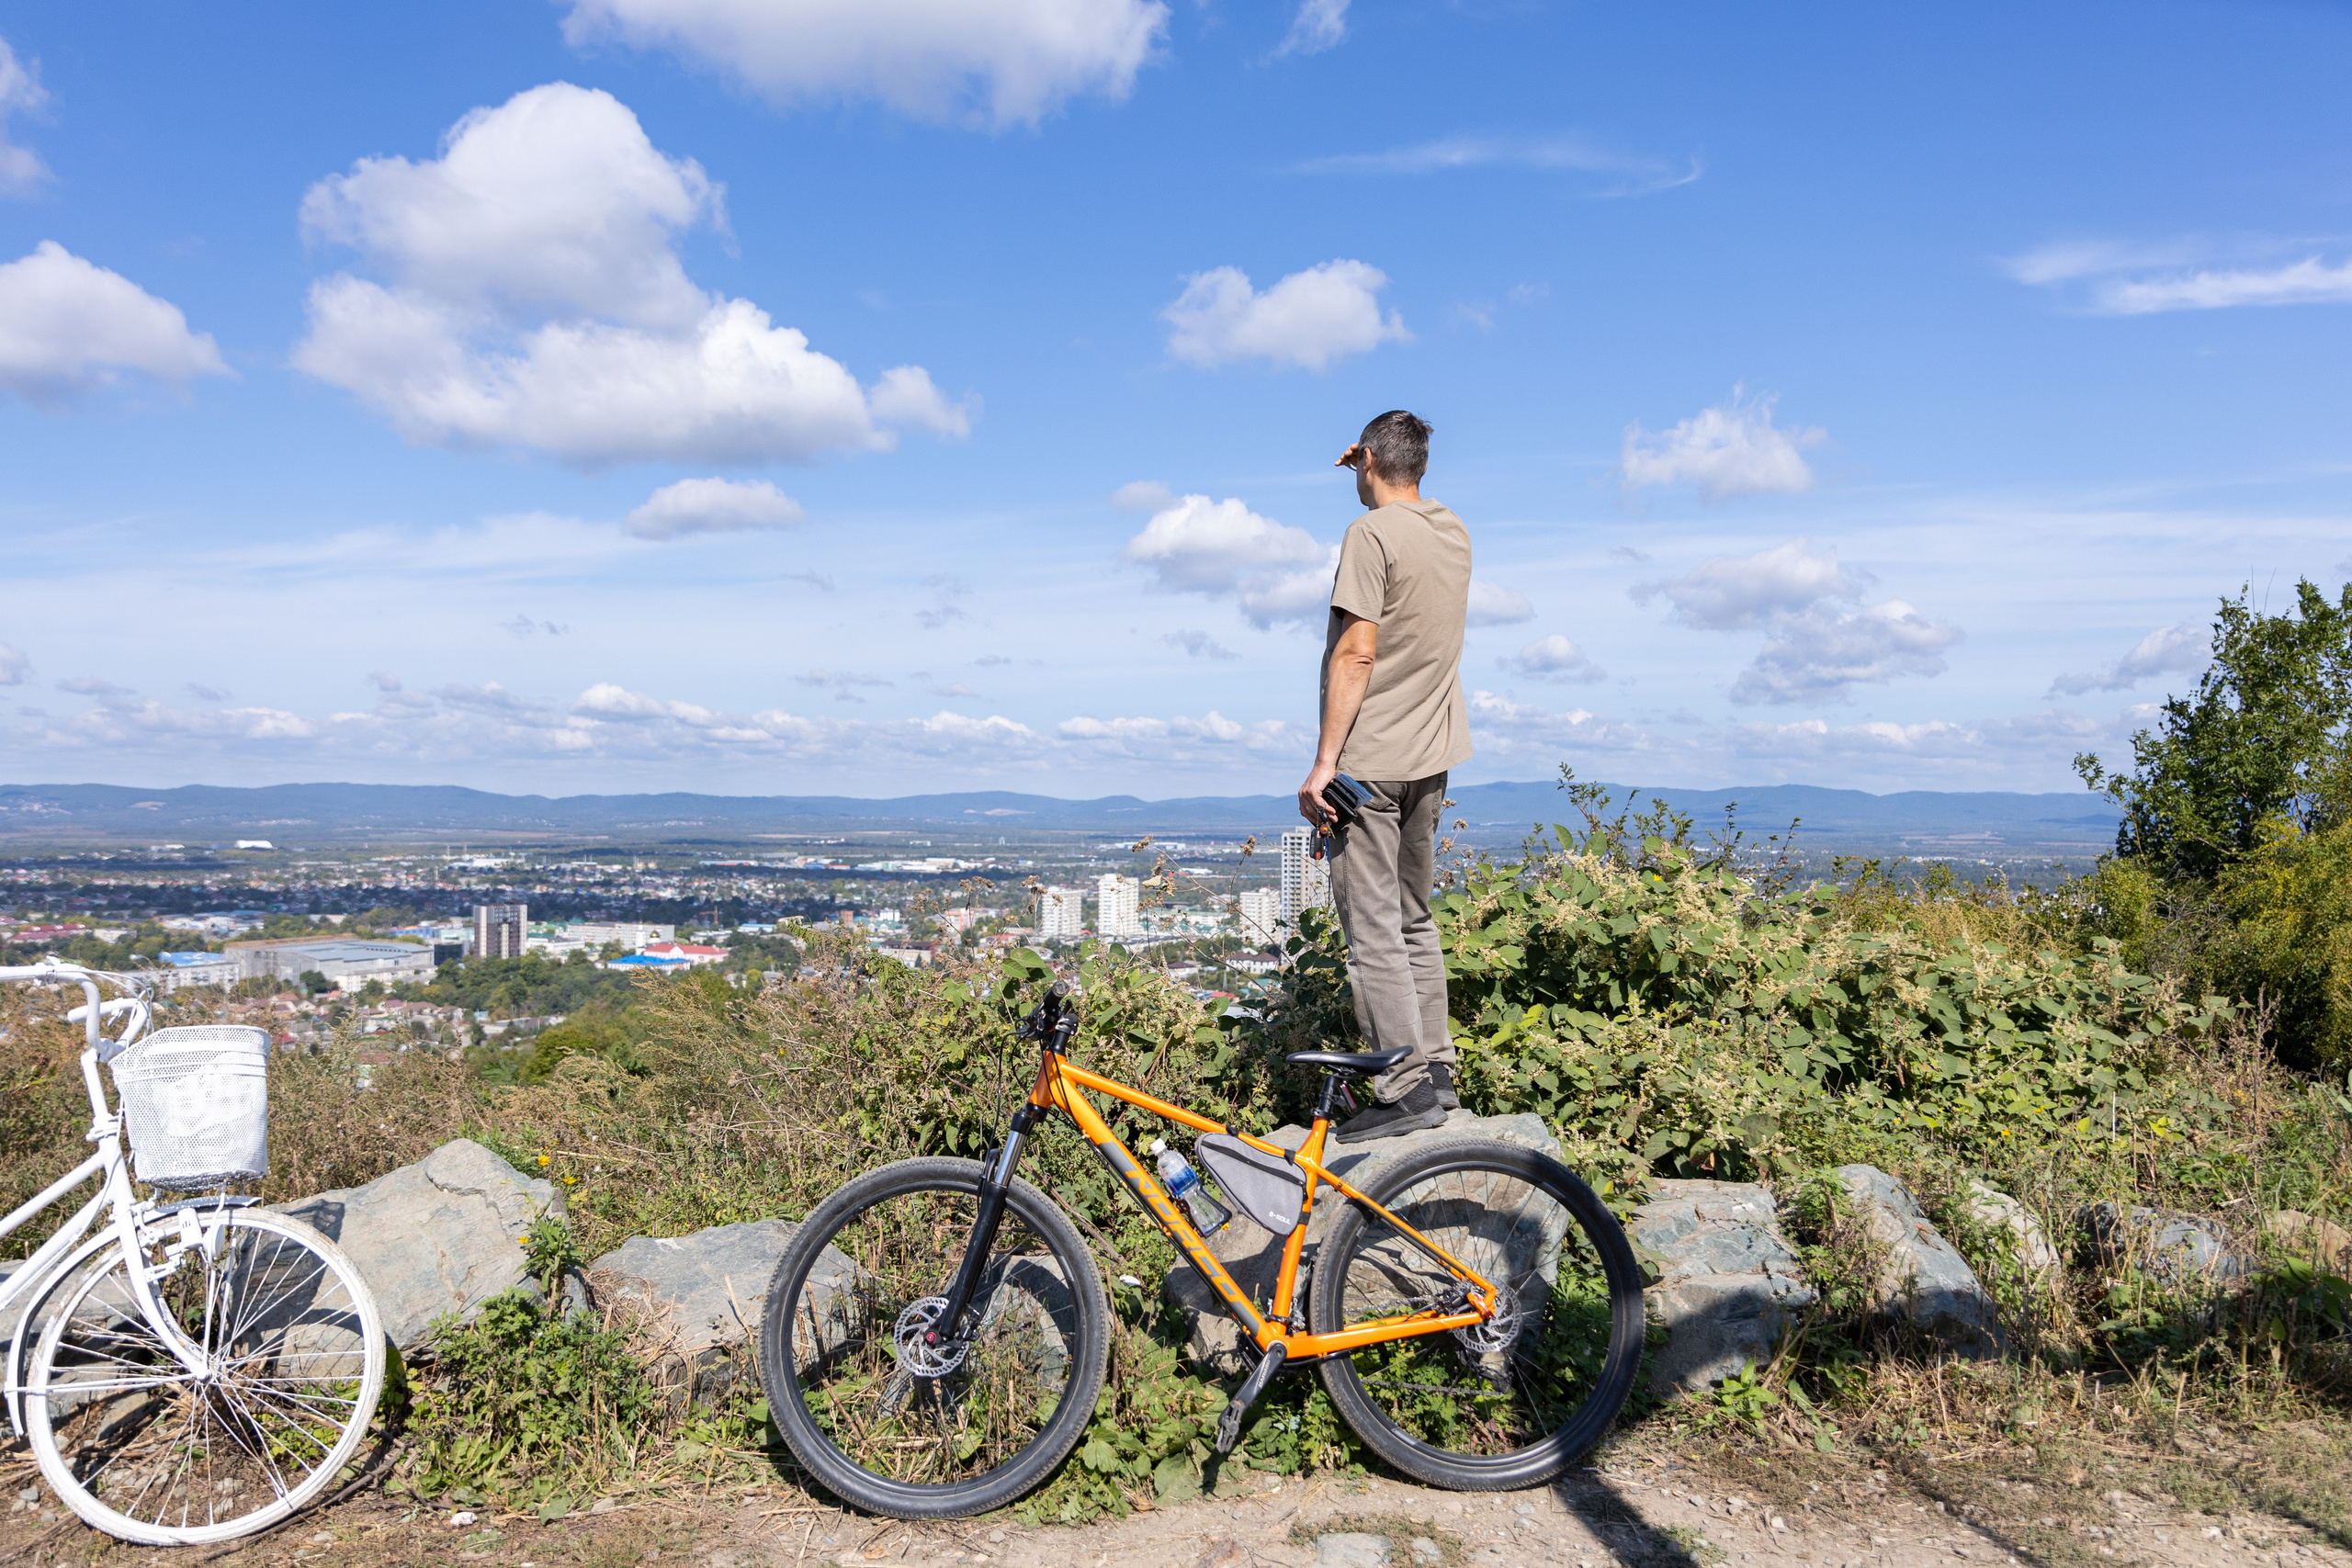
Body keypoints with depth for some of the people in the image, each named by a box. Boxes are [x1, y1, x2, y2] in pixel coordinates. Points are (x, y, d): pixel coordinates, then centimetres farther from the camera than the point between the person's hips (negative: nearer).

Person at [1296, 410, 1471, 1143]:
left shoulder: (1369, 534, -12)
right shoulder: (1454, 532, 11)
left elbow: (1357, 654, -19)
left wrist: (1325, 761, -18)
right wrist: (1382, 475, 30)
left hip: (1371, 760, -8)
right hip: (1431, 757, 8)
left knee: (1372, 929, -6)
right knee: (1414, 919, 16)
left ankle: (1406, 1089, -5)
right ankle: (1436, 1068, 20)